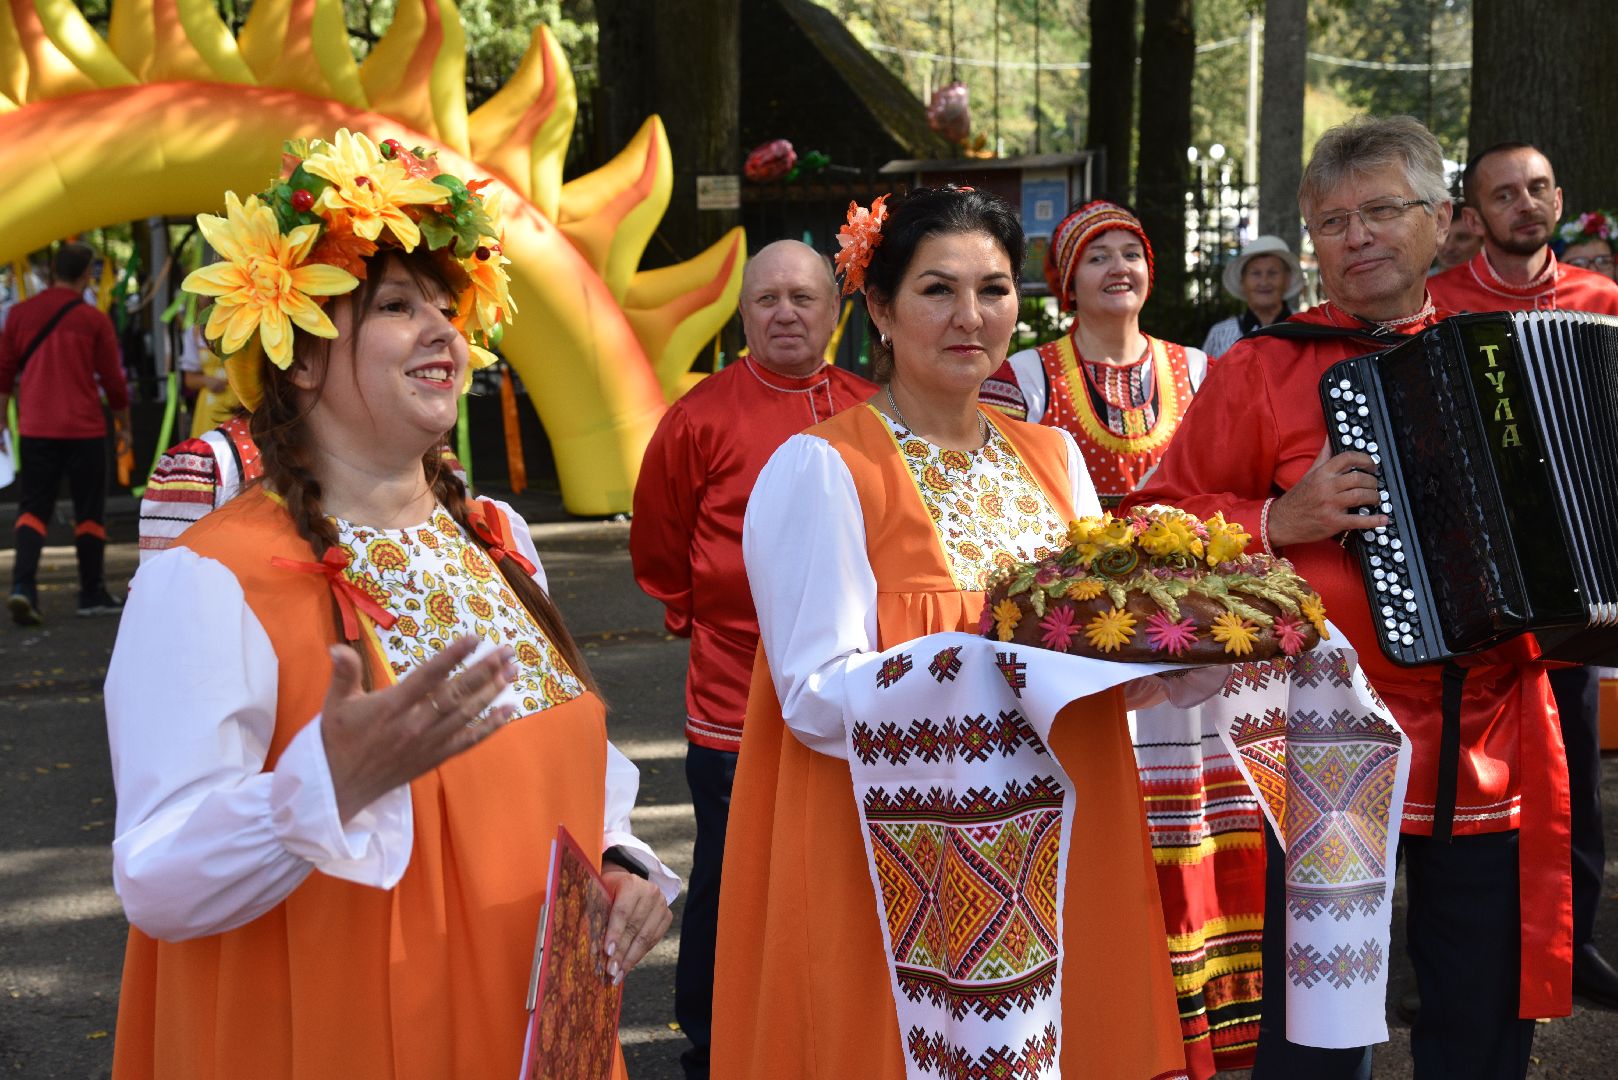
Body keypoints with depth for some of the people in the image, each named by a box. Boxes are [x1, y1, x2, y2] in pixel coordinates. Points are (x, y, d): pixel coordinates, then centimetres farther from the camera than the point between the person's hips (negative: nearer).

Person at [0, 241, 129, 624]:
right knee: (88, 511, 9)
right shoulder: (94, 320, -5)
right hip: (84, 429, -2)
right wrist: (124, 422, 14)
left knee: (33, 507, 7)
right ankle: (92, 594, 15)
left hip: (35, 429, 2)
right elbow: (112, 379, -1)